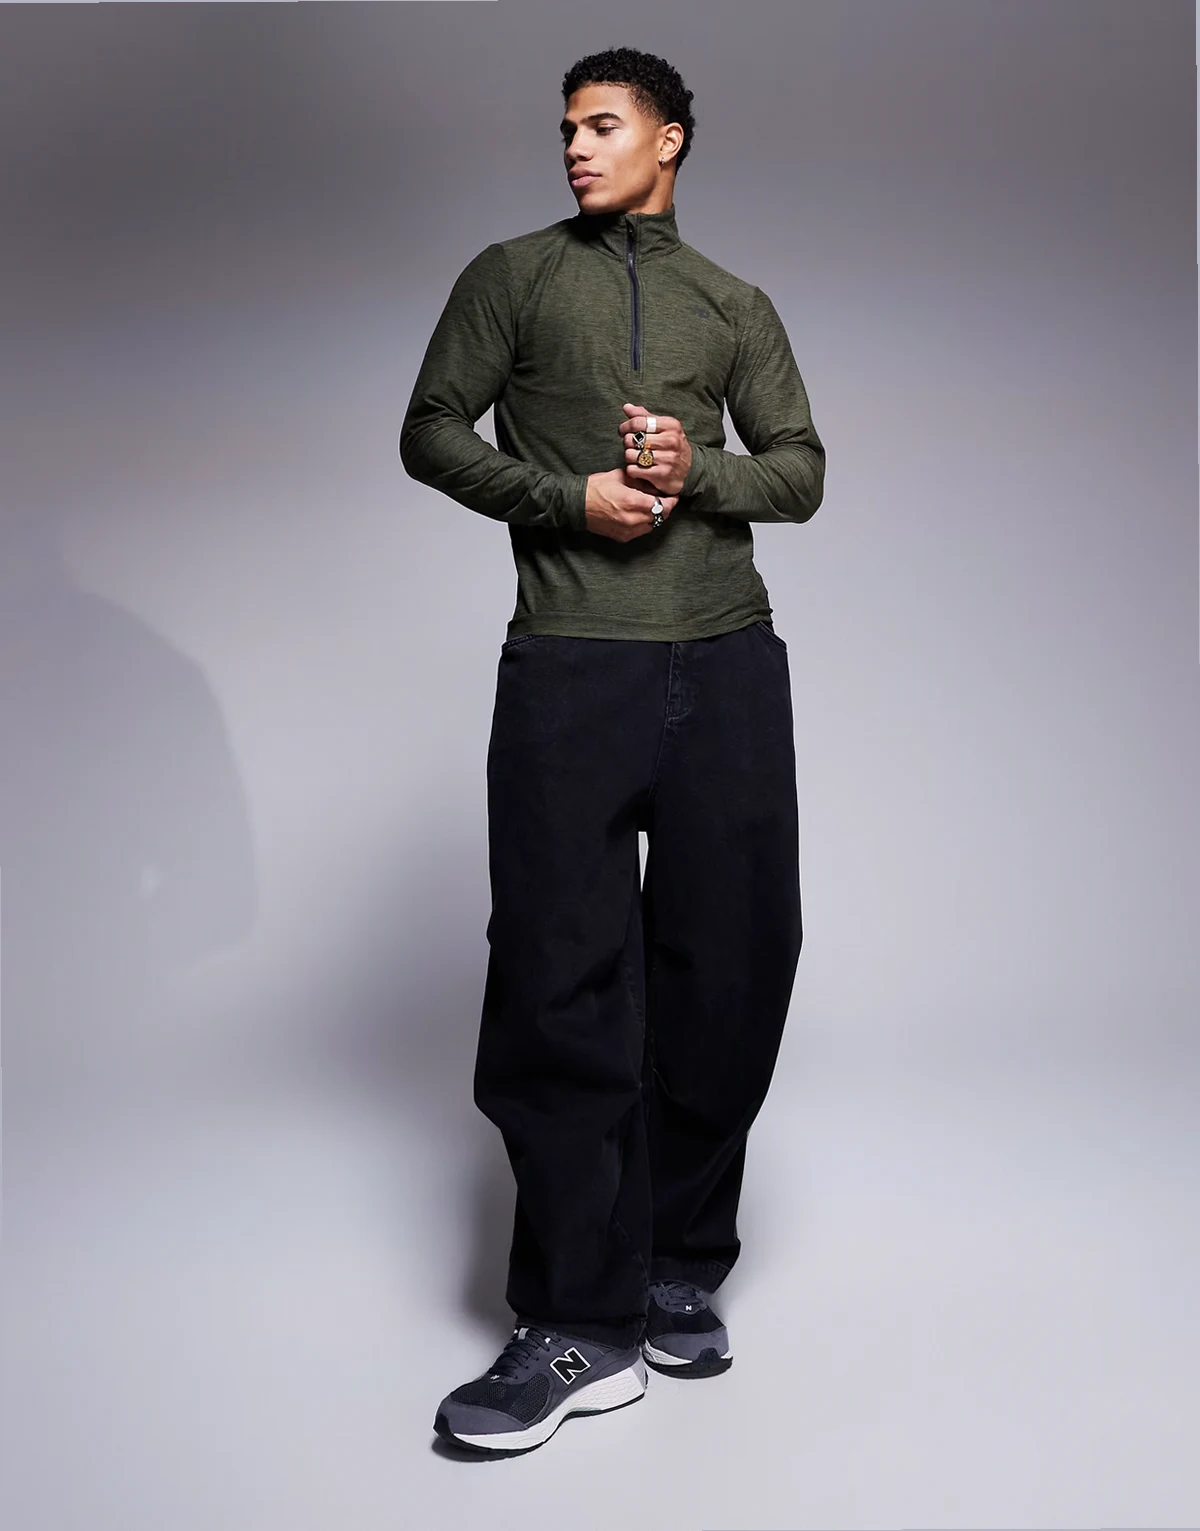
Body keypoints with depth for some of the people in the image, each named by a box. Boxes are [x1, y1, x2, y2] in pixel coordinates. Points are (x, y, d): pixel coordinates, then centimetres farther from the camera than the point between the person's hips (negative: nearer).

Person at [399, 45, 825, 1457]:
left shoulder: (736, 307, 19)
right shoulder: (512, 277, 14)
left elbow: (802, 472, 14)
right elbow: (430, 431, 9)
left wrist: (701, 470, -7)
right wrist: (566, 496, -6)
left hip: (727, 663, 3)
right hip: (568, 665, -2)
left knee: (729, 968, 2)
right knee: (564, 980, -7)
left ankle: (682, 1273, 19)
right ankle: (580, 1327, 1)